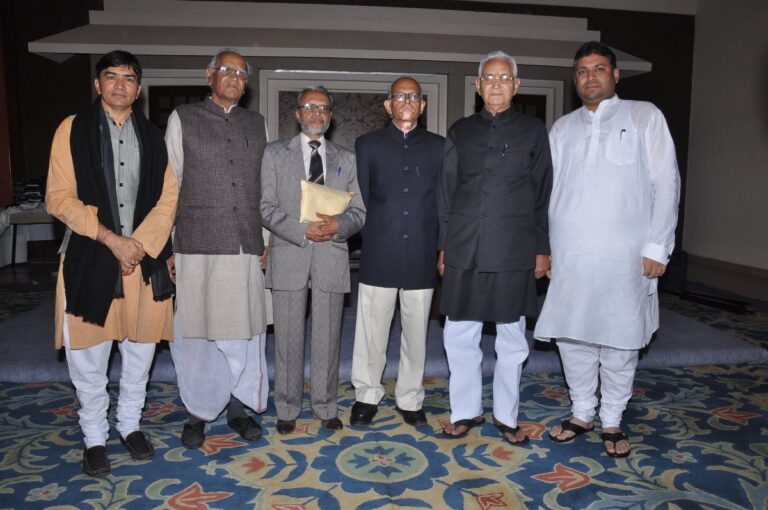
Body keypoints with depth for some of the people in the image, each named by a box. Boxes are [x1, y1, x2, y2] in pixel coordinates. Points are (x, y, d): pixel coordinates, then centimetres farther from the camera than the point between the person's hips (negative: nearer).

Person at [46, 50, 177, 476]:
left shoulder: (152, 136, 10)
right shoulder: (73, 130, 2)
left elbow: (168, 197, 5)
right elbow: (58, 198, -4)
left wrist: (139, 243, -9)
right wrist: (111, 239, -13)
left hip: (145, 258, 2)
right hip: (89, 258, -2)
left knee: (140, 349, 10)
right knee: (89, 354, 5)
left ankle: (130, 424, 30)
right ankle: (94, 436, 23)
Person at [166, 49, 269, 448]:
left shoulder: (257, 124, 13)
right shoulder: (183, 119, 5)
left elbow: (265, 186, 13)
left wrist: (266, 238, 7)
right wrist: (167, 246, -1)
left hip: (246, 247, 3)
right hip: (197, 246, -2)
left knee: (244, 331, 7)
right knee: (197, 332, 5)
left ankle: (238, 406, 24)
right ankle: (198, 412, 22)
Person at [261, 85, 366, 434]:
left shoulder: (346, 159, 13)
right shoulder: (275, 153, 7)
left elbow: (358, 212, 8)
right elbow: (267, 208, -2)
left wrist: (338, 225, -13)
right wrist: (302, 231, -15)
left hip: (331, 257, 2)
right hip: (288, 257, -1)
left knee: (327, 338, 8)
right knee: (288, 337, 5)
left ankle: (326, 407, 22)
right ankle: (287, 409, 19)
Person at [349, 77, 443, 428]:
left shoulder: (438, 147, 9)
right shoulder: (367, 145, 8)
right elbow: (360, 200, 7)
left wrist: (442, 247, 3)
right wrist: (374, 232, 3)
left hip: (422, 257, 1)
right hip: (378, 256, -1)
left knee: (416, 332, 8)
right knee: (371, 331, 6)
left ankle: (409, 399, 23)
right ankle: (367, 395, 23)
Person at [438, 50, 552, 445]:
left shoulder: (533, 131, 6)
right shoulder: (460, 132, 10)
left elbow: (543, 194, 5)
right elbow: (446, 193, 10)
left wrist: (542, 249, 1)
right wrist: (443, 246, 7)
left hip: (513, 251, -1)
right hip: (465, 250, 2)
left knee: (512, 339, 8)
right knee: (459, 336, 4)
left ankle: (506, 415, 24)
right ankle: (466, 410, 22)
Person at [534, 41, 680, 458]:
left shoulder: (644, 116, 4)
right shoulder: (562, 128, 13)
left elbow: (666, 183, 0)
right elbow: (548, 189, 12)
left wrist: (657, 246, -7)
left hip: (625, 254, -3)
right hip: (570, 254, 3)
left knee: (620, 340, 5)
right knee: (572, 336, 8)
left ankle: (612, 420, 22)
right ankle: (581, 413, 26)